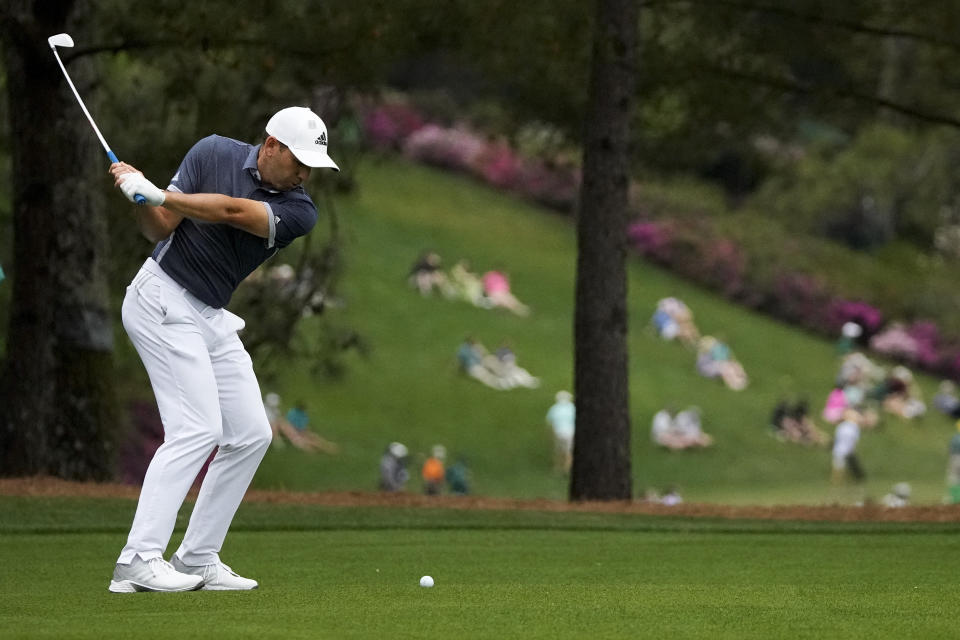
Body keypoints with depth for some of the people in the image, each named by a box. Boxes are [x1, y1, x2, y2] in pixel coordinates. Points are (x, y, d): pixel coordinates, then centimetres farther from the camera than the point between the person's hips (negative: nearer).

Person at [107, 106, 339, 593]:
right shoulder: (214, 154, -8)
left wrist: (156, 194, -30)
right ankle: (138, 561, -23)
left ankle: (197, 560, 7)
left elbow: (233, 212, -22)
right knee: (197, 428, -18)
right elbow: (159, 229, -7)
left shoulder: (299, 213, -5)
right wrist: (142, 199, -27)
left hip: (211, 317, 6)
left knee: (250, 434, 3)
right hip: (163, 299, -6)